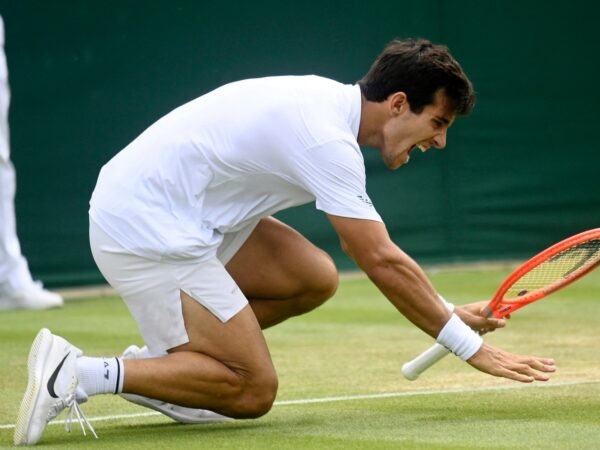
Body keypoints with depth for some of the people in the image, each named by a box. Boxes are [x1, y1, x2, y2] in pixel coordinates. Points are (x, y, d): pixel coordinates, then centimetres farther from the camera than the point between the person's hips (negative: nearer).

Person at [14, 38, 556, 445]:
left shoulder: (330, 104, 9)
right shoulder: (328, 141, -21)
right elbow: (382, 263, -21)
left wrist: (449, 314, 13)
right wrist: (470, 346, -14)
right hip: (143, 229, -10)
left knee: (315, 278, 5)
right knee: (252, 392, -7)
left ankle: (163, 358, 8)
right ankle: (78, 374, -12)